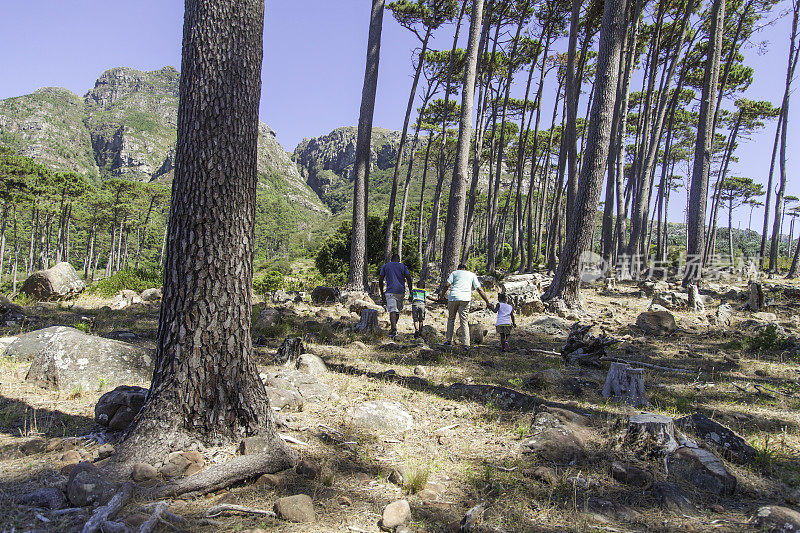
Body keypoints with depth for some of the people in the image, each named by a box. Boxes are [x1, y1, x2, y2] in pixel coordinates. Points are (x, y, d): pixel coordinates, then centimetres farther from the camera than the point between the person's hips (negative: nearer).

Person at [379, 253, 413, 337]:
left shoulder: (385, 266, 11)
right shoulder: (403, 266, 12)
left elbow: (380, 280, 6)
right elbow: (409, 279, 2)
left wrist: (382, 293, 12)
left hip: (390, 291, -2)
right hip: (401, 291, 2)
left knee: (392, 311, -12)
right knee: (398, 310, 16)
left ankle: (393, 329, -29)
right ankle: (393, 328, 24)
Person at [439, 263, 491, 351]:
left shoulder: (454, 273, 18)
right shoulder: (472, 275, 22)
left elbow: (447, 285, 4)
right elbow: (480, 289, 14)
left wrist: (442, 296, 15)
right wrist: (487, 302, 14)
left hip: (453, 297, 0)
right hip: (465, 298, 0)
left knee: (451, 318, 17)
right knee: (464, 321, 0)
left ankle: (449, 340, 18)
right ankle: (466, 344, -10)